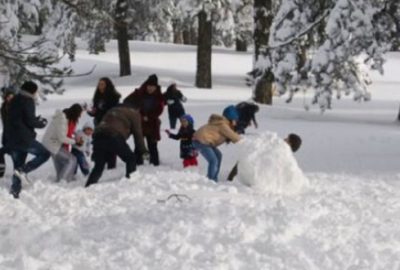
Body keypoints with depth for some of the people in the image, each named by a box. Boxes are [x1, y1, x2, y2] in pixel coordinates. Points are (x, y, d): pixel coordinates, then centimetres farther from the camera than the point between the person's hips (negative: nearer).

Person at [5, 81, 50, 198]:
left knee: (18, 166, 15)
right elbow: (30, 121, -16)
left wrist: (36, 119, 17)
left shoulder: (14, 101, 18)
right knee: (45, 153, 4)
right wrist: (42, 123, 3)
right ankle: (23, 170, -11)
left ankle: (15, 190, 6)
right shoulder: (28, 101, -9)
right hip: (23, 138, -8)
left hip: (10, 139, 8)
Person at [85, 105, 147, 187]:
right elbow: (137, 134, 11)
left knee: (98, 166, 12)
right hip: (115, 137, -6)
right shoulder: (133, 113, 19)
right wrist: (143, 151, 17)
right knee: (130, 159, 11)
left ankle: (88, 186, 2)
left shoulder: (112, 110, 39)